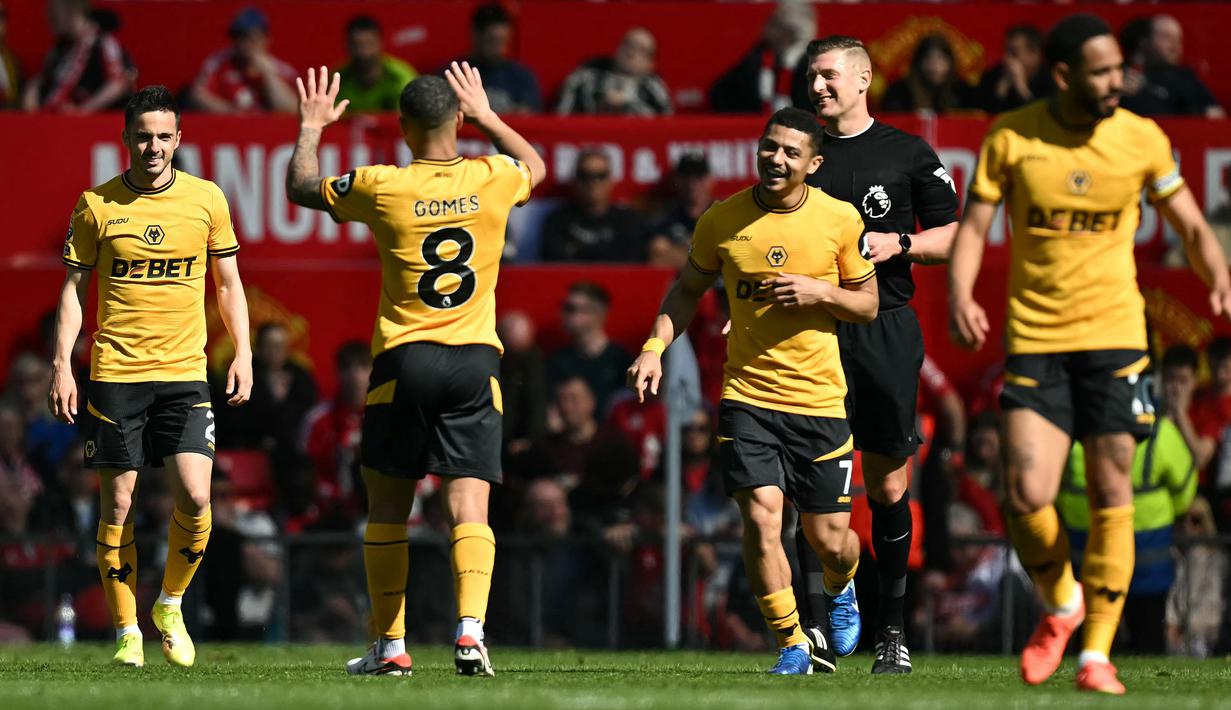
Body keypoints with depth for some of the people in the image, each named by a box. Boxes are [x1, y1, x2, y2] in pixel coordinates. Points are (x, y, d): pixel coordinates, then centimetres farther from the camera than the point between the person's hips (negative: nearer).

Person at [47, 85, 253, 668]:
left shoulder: (206, 199, 3)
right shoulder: (97, 204, 1)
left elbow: (229, 283, 11)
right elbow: (74, 287, 6)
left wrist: (242, 353, 1)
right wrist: (62, 364, -2)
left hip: (184, 373, 0)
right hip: (114, 374, 0)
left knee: (195, 497, -12)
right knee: (117, 506, 0)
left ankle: (170, 606, 12)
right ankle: (127, 632, 10)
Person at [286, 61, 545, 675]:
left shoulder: (382, 188, -6)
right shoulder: (492, 180, -1)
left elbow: (300, 188, 12)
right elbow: (535, 166, 26)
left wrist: (311, 128, 27)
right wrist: (487, 115, 33)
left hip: (404, 361, -1)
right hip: (476, 360, 1)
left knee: (388, 509, 11)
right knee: (468, 507, -3)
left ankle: (390, 644, 12)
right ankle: (470, 629, -21)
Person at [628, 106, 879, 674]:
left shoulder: (840, 220, -3)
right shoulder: (723, 220, -1)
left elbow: (868, 304, 5)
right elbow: (688, 290, 14)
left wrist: (820, 292, -15)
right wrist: (655, 347, -1)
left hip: (820, 398, 0)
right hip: (746, 394, 0)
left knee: (828, 540, 4)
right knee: (761, 516, -16)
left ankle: (841, 590, 42)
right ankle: (793, 643, 0)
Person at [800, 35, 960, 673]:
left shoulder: (907, 154, 4)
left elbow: (953, 236, 6)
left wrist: (899, 244, -11)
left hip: (885, 332, -1)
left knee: (888, 485, 2)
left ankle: (891, 631, 10)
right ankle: (820, 624, -5)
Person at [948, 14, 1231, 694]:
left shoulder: (1142, 139, 0)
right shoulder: (1011, 138, -3)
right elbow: (973, 224, 2)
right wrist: (960, 295, -16)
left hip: (1114, 332, 1)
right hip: (1034, 336, -1)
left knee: (1111, 495, -2)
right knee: (1027, 496, -11)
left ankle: (1097, 653, 7)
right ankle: (1060, 605, 18)